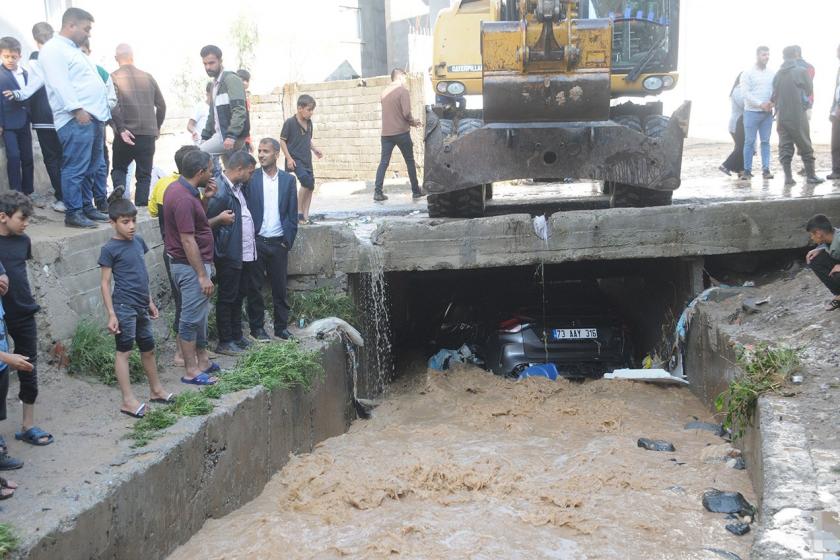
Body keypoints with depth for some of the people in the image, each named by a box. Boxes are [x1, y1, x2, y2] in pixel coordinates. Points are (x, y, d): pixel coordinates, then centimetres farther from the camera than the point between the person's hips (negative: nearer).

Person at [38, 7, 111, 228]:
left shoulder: (74, 50, 25)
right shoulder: (54, 49, -6)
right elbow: (60, 84, -17)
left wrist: (102, 116, 23)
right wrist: (77, 109, -25)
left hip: (94, 117, 10)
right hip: (77, 120, -10)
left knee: (91, 169, 12)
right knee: (75, 169, -9)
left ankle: (87, 207, 20)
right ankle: (73, 213, -6)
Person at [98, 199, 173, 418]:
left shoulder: (138, 241, 9)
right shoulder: (110, 249, -10)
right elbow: (105, 283, -9)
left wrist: (150, 301, 19)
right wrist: (111, 314, -13)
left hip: (141, 306, 7)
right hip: (124, 307, -7)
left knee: (148, 349, 16)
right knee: (124, 351, -1)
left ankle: (156, 390, 30)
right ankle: (128, 400, 2)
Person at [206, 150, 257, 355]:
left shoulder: (237, 187, 7)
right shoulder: (220, 192, -21)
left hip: (245, 253, 9)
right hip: (229, 256, -9)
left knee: (240, 295, 18)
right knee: (227, 298, 3)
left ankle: (237, 336, 30)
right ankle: (224, 342, 14)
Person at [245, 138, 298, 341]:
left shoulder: (288, 180, 4)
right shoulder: (251, 179, -1)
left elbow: (292, 213, 5)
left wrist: (288, 240, -1)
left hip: (279, 243, 1)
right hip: (256, 242, -1)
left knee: (279, 286, 7)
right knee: (254, 287, 5)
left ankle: (281, 326, 17)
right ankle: (257, 326, 15)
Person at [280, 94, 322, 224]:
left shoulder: (309, 123, 8)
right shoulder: (290, 122, -10)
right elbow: (282, 141, -7)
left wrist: (314, 149, 6)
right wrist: (288, 158, -13)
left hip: (307, 159, 7)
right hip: (295, 159, -7)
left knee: (310, 186, 5)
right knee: (307, 181, -21)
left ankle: (305, 216, 14)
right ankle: (299, 212, -7)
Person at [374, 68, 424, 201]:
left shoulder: (384, 92, 13)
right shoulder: (403, 90, -8)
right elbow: (406, 113, -16)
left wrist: (410, 121, 18)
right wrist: (413, 122, 4)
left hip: (386, 133, 5)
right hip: (401, 132, -5)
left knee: (383, 162, 3)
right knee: (410, 161, 8)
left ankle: (378, 192, -6)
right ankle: (416, 191, 14)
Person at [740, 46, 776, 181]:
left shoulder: (772, 74, 10)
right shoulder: (747, 73, -1)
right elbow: (746, 93, -9)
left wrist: (772, 103, -12)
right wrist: (760, 104, -17)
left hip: (767, 113, 3)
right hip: (751, 112, -3)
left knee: (765, 141, 3)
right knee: (749, 142, -2)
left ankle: (766, 169, 5)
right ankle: (747, 170, 2)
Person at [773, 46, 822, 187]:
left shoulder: (778, 74, 3)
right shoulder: (801, 71, -5)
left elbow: (774, 95, 6)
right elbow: (809, 90, 4)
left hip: (782, 116, 3)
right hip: (798, 115, -3)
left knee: (784, 147, 5)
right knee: (805, 146, 7)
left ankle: (788, 177, 0)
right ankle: (810, 175, 10)